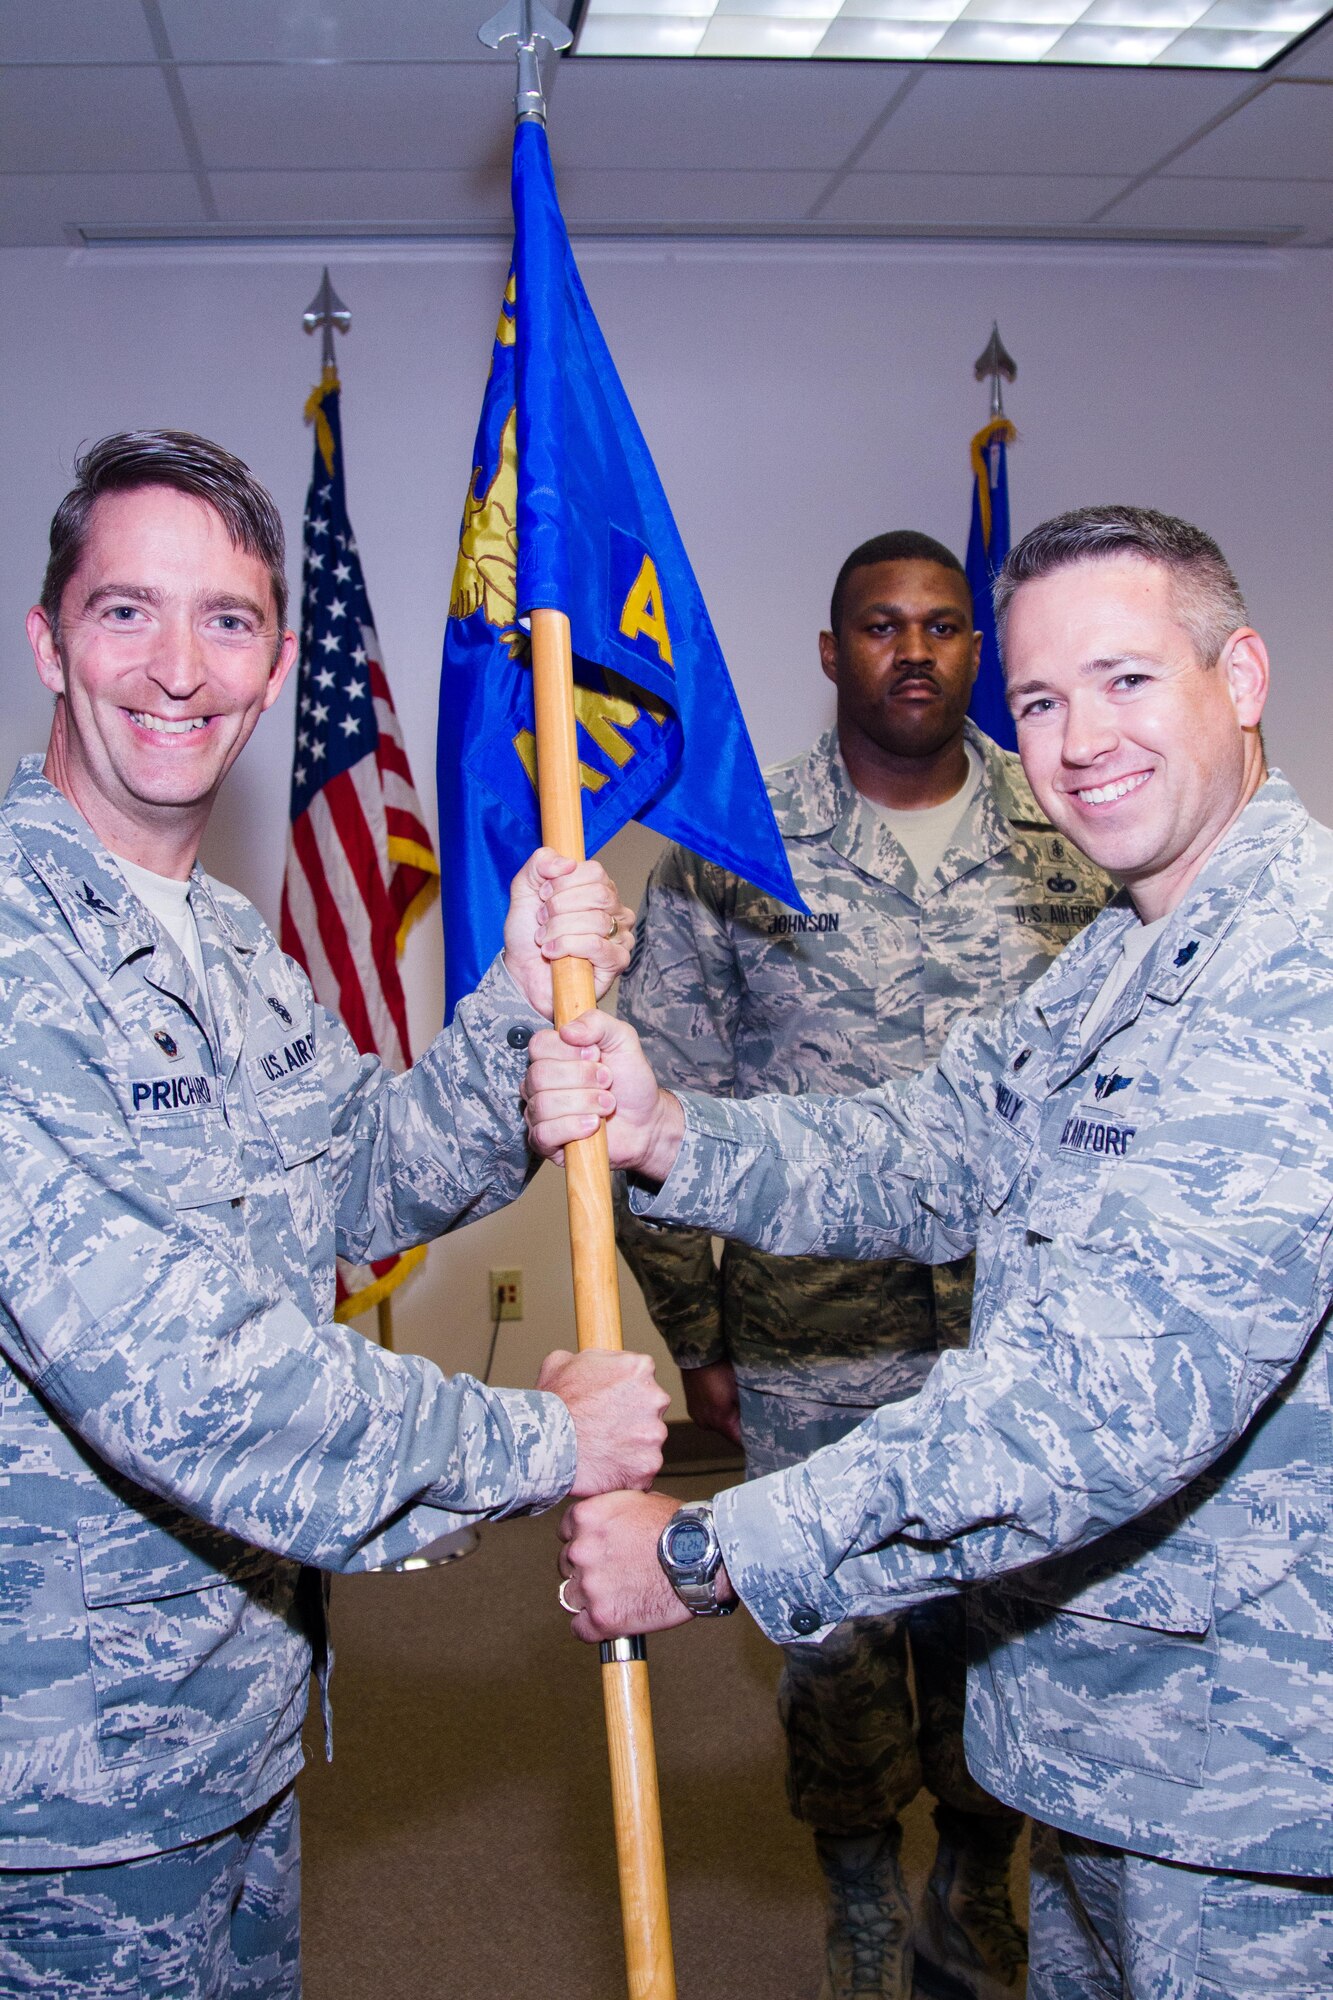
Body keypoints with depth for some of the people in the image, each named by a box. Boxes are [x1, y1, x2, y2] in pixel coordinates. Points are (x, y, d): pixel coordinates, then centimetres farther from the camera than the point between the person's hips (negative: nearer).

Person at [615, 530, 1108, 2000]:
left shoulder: (1074, 838, 2)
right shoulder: (733, 850, -4)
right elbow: (656, 1100, -1)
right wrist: (692, 1331, -1)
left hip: (1028, 1333, 2)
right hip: (814, 1342, -1)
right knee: (837, 1634, 11)